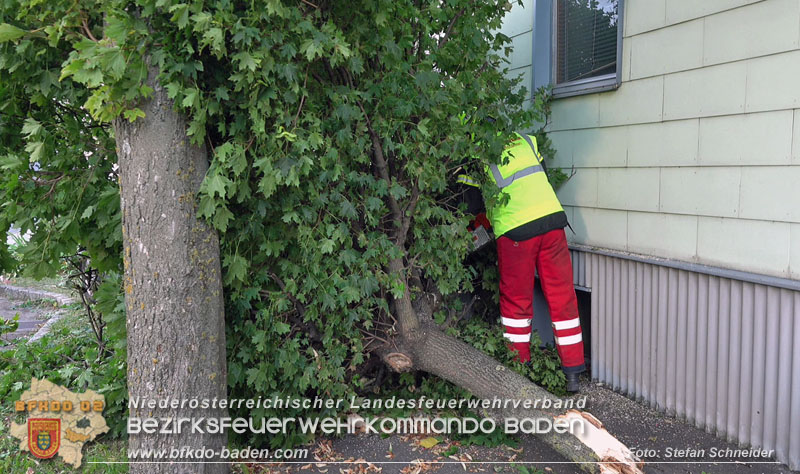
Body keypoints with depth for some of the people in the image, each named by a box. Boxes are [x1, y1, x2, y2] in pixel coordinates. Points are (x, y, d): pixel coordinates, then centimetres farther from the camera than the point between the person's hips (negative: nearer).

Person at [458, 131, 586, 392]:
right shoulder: (525, 140, 14)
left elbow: (471, 206, 1)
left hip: (515, 231, -4)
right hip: (552, 218, 4)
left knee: (516, 301, 13)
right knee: (562, 298, 10)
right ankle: (573, 372, 17)